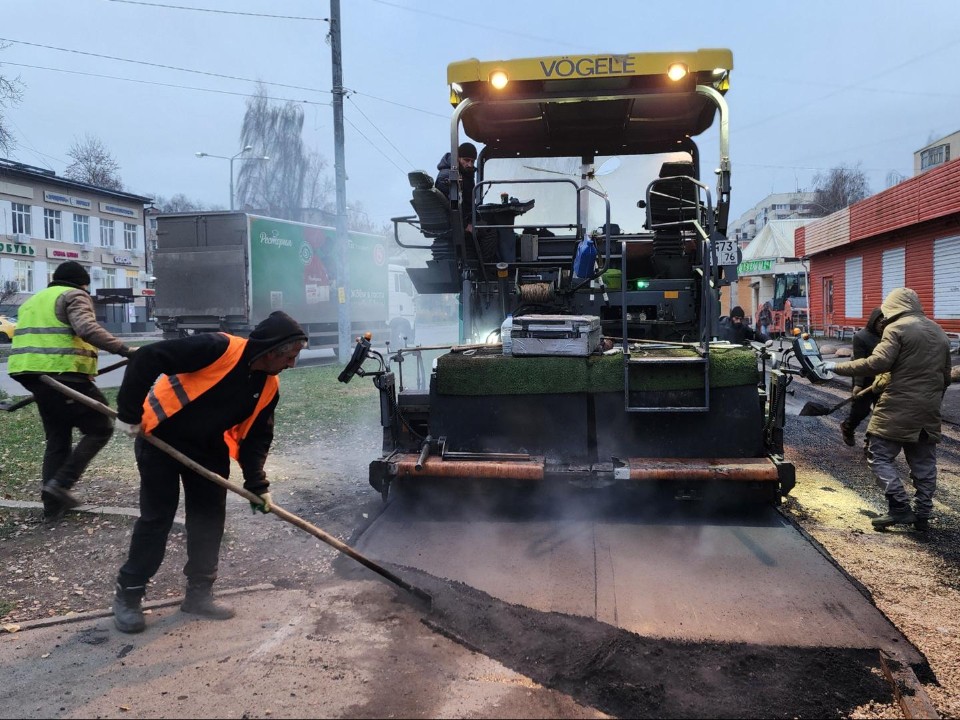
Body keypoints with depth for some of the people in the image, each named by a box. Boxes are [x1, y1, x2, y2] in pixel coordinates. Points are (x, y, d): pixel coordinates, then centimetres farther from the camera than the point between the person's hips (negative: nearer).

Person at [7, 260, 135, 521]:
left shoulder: (33, 301, 26)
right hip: (64, 375, -9)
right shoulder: (74, 296, -1)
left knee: (57, 439, 17)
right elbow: (87, 329, -21)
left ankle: (53, 505, 17)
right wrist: (124, 349, -26)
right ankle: (60, 483, -7)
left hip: (34, 376, 9)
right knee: (100, 428, 3)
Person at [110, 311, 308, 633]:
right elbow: (148, 358, -29)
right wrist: (128, 412, -24)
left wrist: (257, 484, -9)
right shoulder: (219, 349, -29)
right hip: (161, 438, -7)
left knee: (210, 518, 6)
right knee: (156, 517, -4)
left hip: (209, 449, 7)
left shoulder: (269, 387, -7)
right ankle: (127, 595, 12)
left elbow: (257, 437, 1)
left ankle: (199, 593, 21)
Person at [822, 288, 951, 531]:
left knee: (879, 456, -2)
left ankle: (900, 507, -10)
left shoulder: (897, 328, -8)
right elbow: (946, 375, 21)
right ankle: (923, 514, 14)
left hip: (897, 408, -8)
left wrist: (839, 367, -16)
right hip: (928, 411, 8)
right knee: (924, 463, 11)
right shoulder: (938, 332, 17)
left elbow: (879, 362, -20)